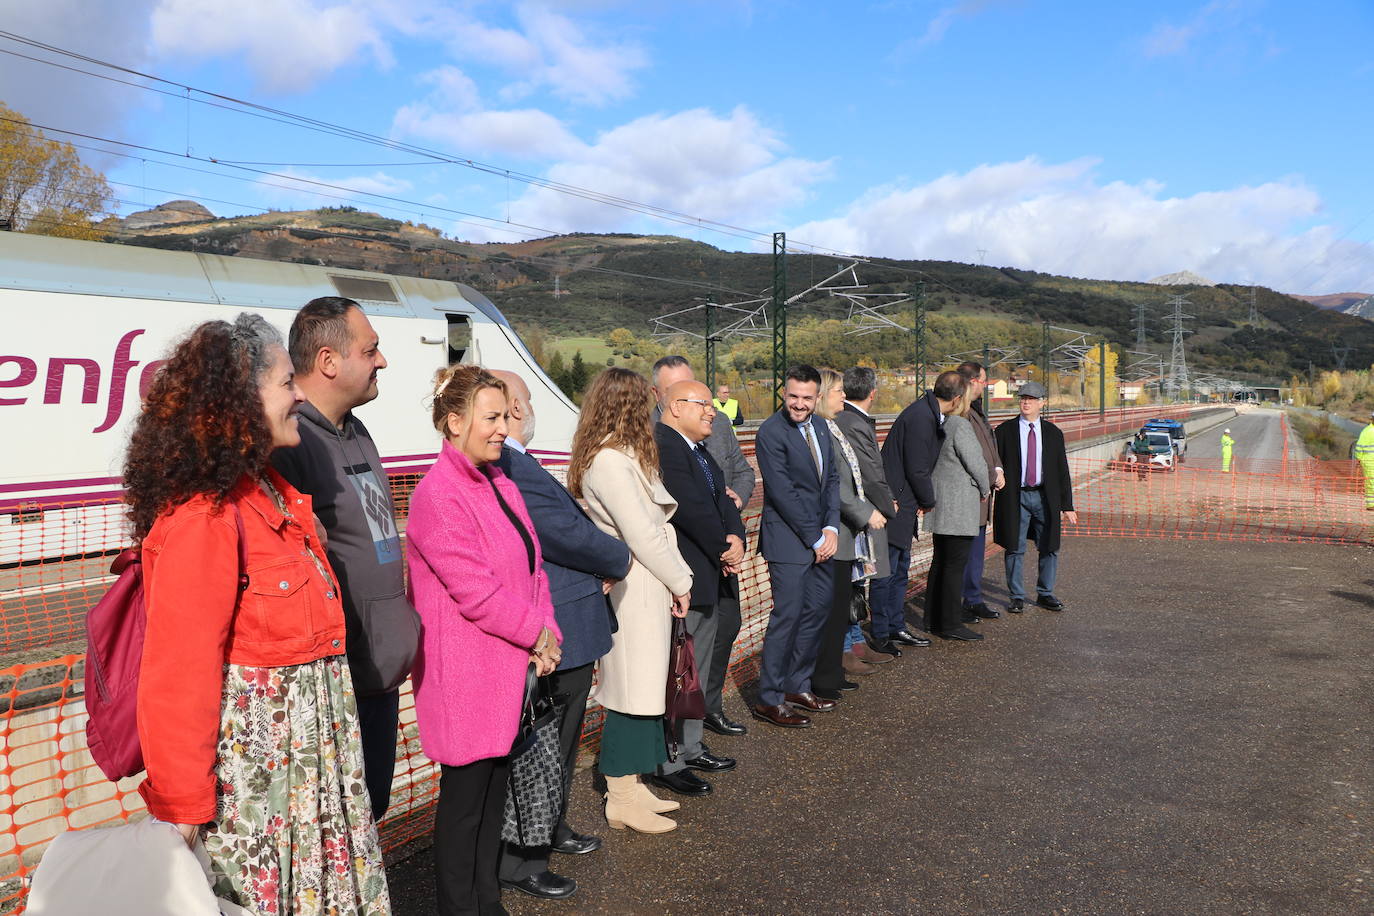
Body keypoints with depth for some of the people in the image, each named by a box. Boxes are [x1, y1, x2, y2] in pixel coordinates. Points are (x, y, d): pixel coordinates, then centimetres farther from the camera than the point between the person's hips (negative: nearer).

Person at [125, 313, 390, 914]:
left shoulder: (270, 493, 8)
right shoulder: (200, 517, -21)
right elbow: (177, 676, -21)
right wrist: (182, 809, -16)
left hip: (305, 745, 9)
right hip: (249, 758, -9)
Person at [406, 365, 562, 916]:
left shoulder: (500, 483, 9)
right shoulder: (438, 494, -18)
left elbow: (531, 563, 12)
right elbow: (473, 589, -22)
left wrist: (547, 632, -1)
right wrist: (537, 635, -12)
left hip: (509, 668, 8)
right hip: (465, 675, -8)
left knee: (495, 788, 18)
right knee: (465, 798, 6)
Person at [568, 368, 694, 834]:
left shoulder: (620, 456, 14)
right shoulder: (611, 463, -19)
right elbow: (642, 534, -19)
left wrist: (676, 577, 9)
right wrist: (680, 582, -9)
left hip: (645, 588, 10)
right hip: (635, 590, -10)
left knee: (641, 687, 16)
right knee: (631, 692, 0)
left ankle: (631, 787, 28)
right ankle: (621, 800, 12)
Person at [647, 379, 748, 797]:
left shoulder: (699, 450, 17)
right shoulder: (660, 446, -17)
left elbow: (723, 500, 12)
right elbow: (692, 509, -23)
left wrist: (736, 538, -6)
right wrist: (723, 551, -11)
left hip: (710, 579, 11)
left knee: (698, 669, 19)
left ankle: (690, 747, 33)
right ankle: (667, 763, 9)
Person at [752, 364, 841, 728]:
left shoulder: (820, 429, 11)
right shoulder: (771, 432, -14)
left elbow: (832, 480, 12)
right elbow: (783, 493, -17)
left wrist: (831, 528, -2)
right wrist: (814, 539, -14)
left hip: (820, 538, 8)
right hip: (788, 540, -8)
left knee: (817, 610, 12)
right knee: (787, 616, -6)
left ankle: (797, 685, 26)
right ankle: (769, 700, 5)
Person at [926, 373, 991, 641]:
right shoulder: (960, 425, -18)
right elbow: (976, 463, -14)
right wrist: (985, 490, 2)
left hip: (940, 504, 9)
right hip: (959, 506, -9)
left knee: (940, 561, 15)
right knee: (955, 564, -3)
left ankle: (934, 619, 23)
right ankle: (951, 624, 2)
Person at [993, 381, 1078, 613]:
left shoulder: (1053, 433, 7)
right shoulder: (1004, 431, 1)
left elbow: (1062, 471, 8)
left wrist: (1067, 505, 5)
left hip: (1045, 497, 2)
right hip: (1015, 497, -2)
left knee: (1049, 548, 7)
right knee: (1015, 549, 2)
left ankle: (1045, 594, 22)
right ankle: (1016, 597, 13)